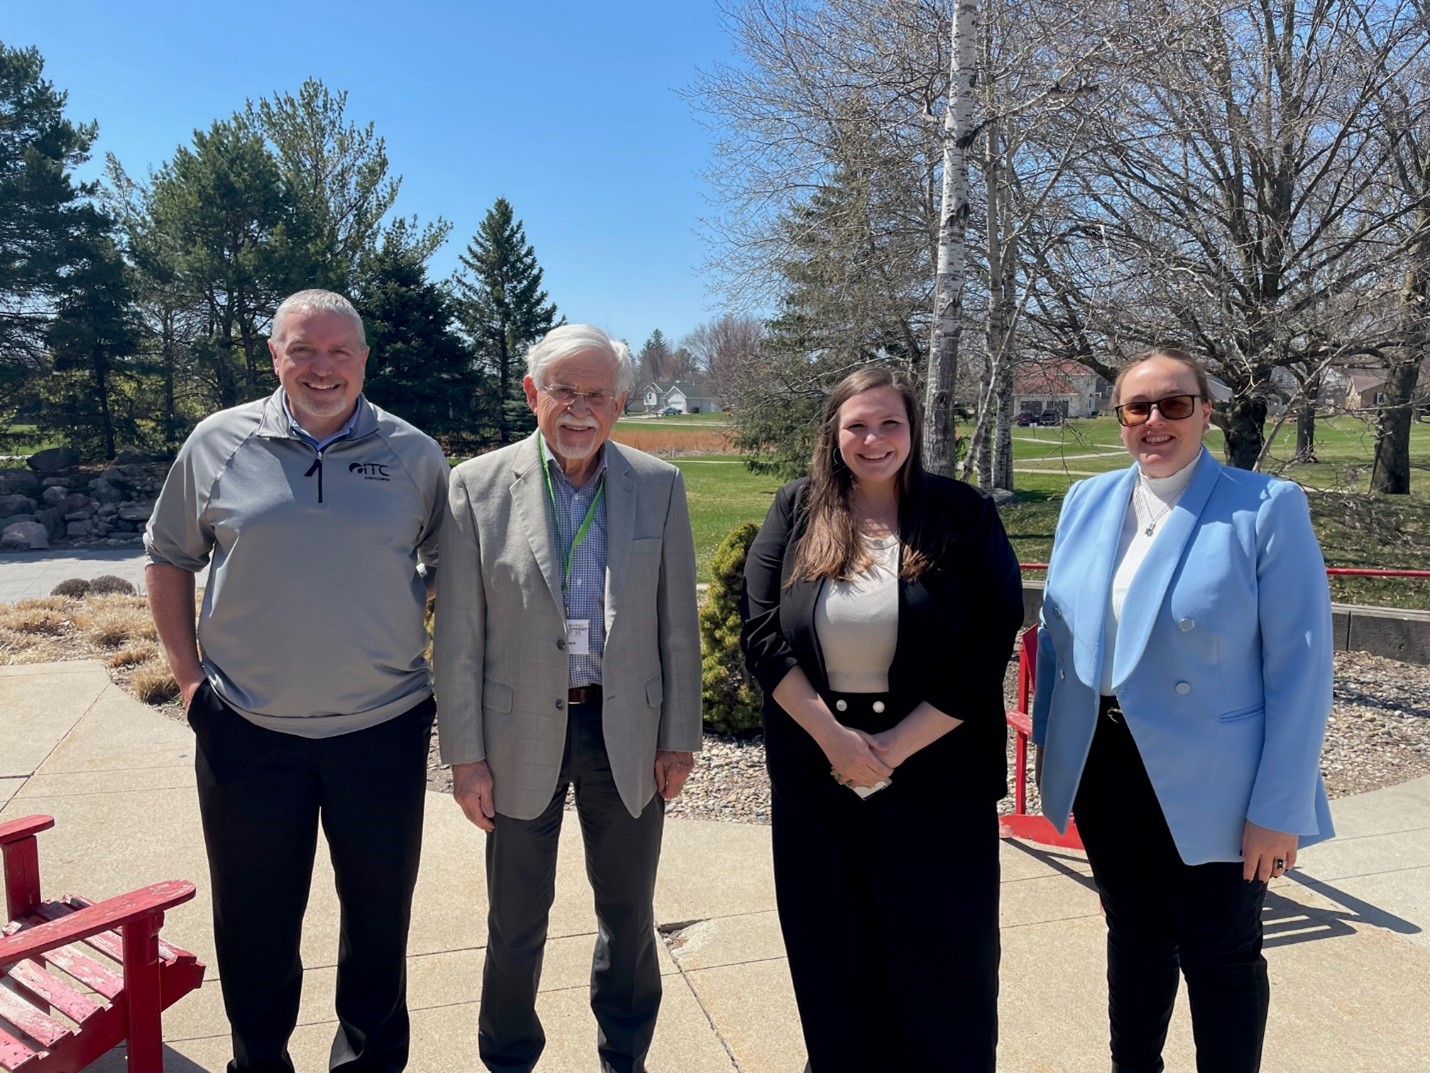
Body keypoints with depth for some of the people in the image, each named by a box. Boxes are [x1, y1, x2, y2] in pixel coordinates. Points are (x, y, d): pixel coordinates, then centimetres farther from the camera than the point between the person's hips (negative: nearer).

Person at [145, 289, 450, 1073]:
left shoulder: (413, 455, -1)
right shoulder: (219, 442, -1)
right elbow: (168, 557, 9)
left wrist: (444, 665, 1)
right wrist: (188, 673, 3)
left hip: (384, 727, 0)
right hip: (249, 732, 0)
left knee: (379, 912, 15)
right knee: (254, 918, 15)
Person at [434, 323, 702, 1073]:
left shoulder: (659, 486, -2)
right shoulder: (479, 485, -6)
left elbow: (678, 624, 1)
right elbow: (458, 635, -5)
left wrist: (679, 736, 1)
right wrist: (465, 753, -6)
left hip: (627, 731, 2)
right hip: (521, 732, -1)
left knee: (629, 913, 17)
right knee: (515, 920, 15)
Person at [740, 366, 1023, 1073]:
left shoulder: (963, 516, -4)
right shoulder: (796, 512, 1)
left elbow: (988, 649, -9)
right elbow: (762, 633, -4)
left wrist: (895, 747, -14)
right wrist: (834, 737, -13)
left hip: (934, 772, -2)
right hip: (817, 769, 2)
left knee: (938, 953, 11)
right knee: (829, 948, 15)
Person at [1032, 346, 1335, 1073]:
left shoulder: (1267, 507, -11)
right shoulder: (1086, 501, 4)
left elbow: (1300, 666, -12)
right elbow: (1057, 629, 9)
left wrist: (1280, 808, -14)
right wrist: (1051, 743, 8)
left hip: (1208, 784, -4)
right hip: (1104, 766, 5)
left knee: (1221, 956, 12)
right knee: (1134, 934, 22)